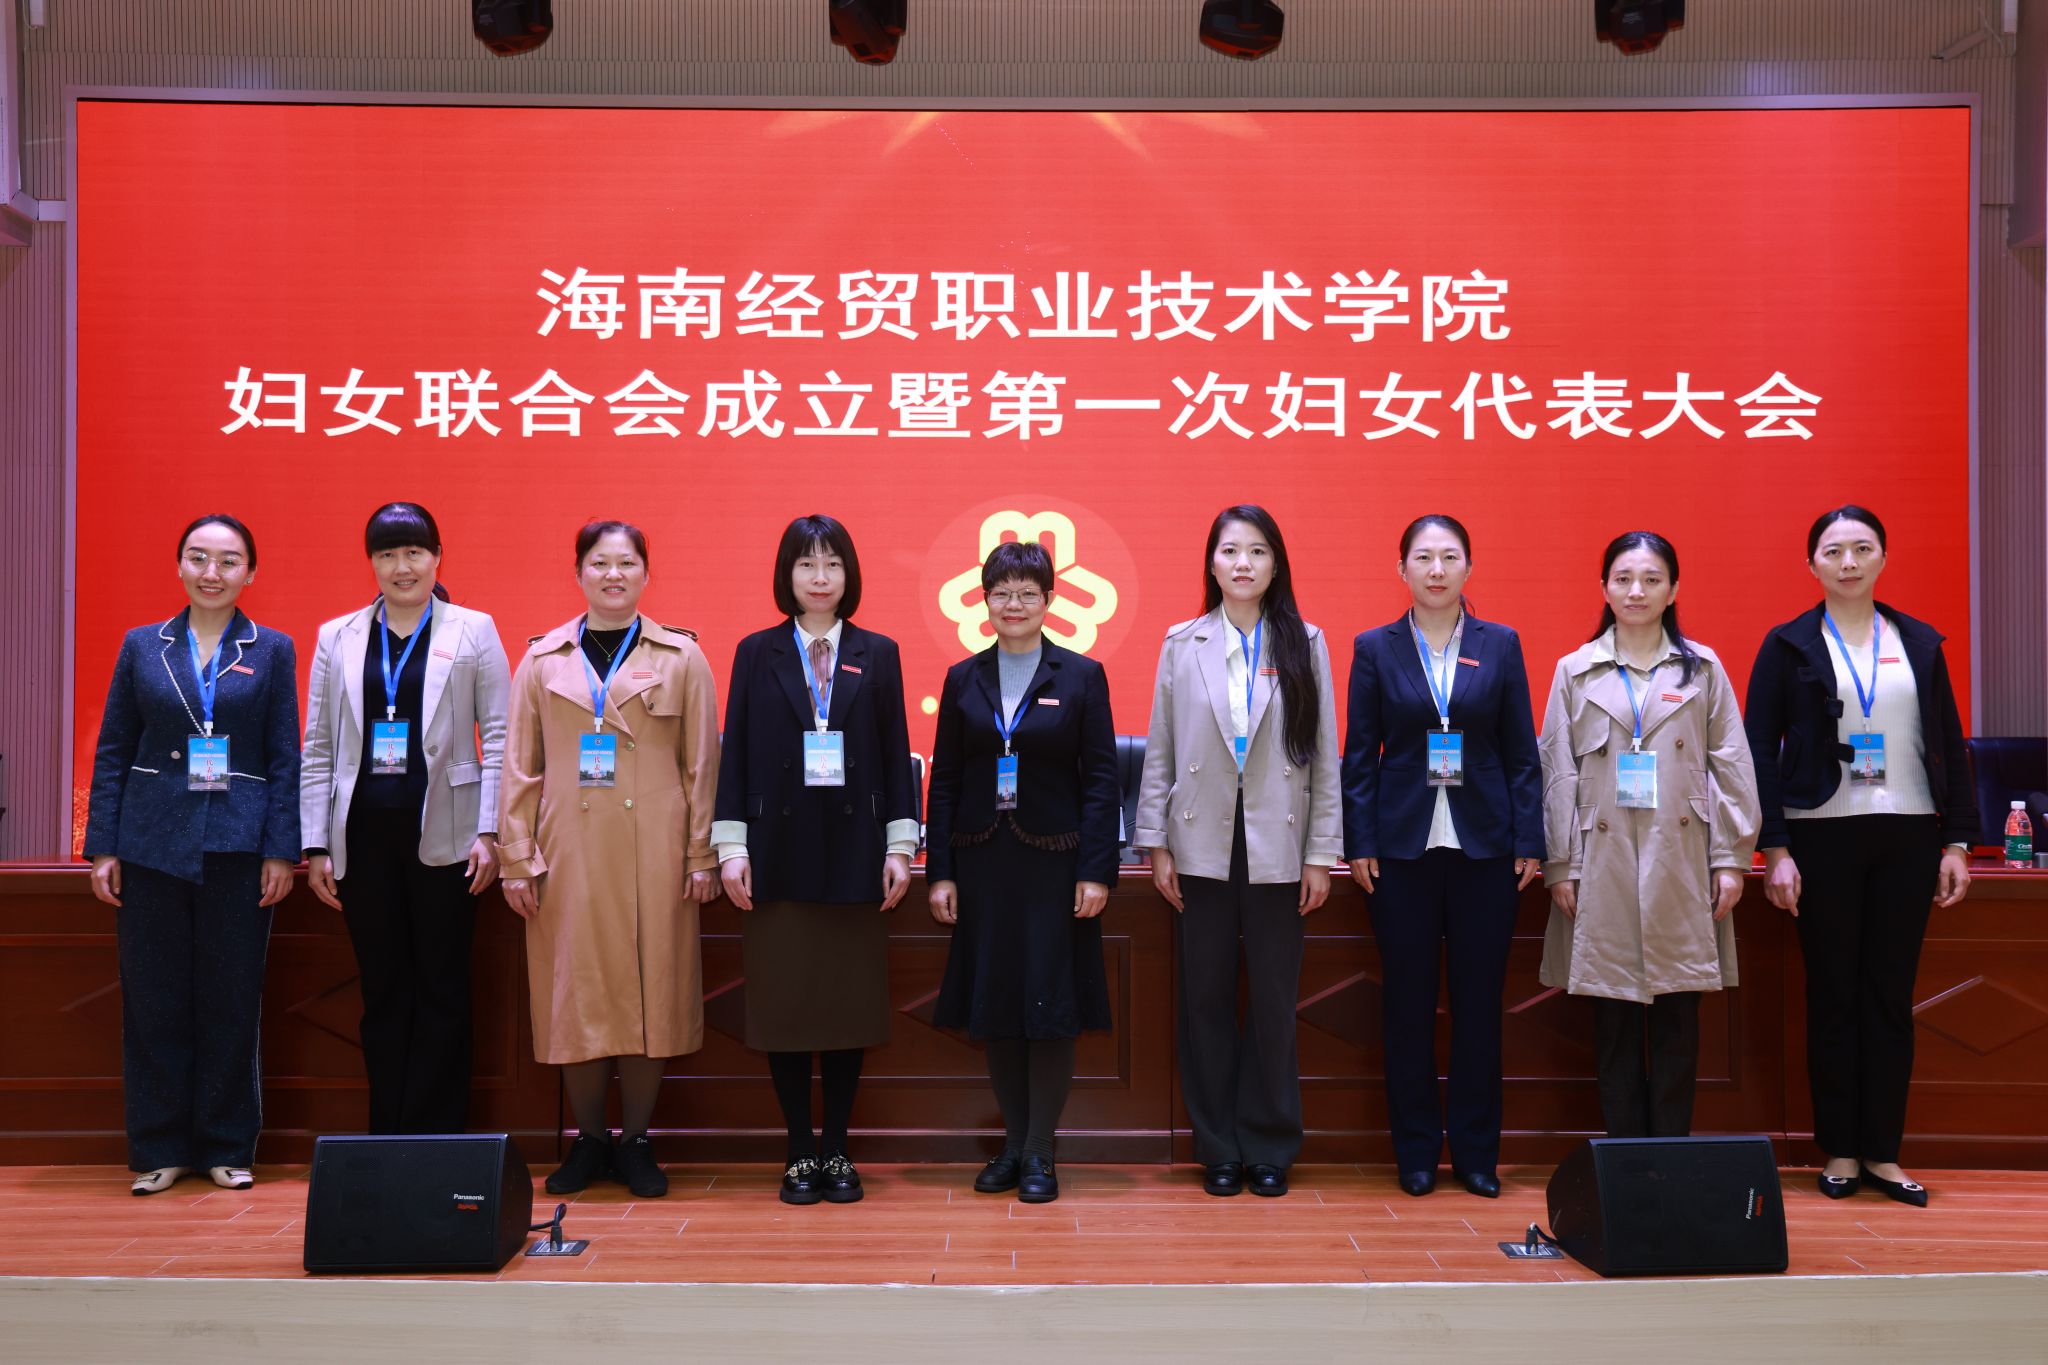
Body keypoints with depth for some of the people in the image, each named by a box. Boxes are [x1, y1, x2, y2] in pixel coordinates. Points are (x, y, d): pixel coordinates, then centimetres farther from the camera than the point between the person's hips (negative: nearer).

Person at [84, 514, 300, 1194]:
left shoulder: (272, 651, 4)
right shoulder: (142, 646, 8)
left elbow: (285, 758, 2)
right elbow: (112, 751, 8)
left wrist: (280, 850, -5)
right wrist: (103, 847, 1)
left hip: (238, 845, -1)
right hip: (152, 844, 1)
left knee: (232, 999, 4)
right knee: (153, 999, 5)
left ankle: (227, 1147, 16)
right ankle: (160, 1149, 17)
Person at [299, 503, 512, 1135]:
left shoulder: (473, 631, 3)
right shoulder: (337, 637, 10)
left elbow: (499, 737, 1)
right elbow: (318, 749, 9)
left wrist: (489, 833, -7)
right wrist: (316, 846, 4)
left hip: (442, 835, -2)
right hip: (365, 834, 2)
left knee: (441, 992, 3)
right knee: (382, 991, 8)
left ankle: (436, 1140, 11)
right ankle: (387, 1138, 17)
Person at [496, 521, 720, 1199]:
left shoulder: (682, 659, 5)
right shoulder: (542, 660, 9)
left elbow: (701, 764, 3)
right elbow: (520, 768, 7)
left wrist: (701, 855, -2)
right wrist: (516, 859, 1)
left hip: (654, 853, -1)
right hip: (568, 853, 1)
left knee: (649, 990, 2)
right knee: (575, 992, 4)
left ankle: (636, 1142, 16)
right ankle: (588, 1139, 18)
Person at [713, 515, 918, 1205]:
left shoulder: (878, 655, 6)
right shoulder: (757, 653, 5)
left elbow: (896, 756, 6)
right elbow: (735, 753, 3)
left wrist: (900, 846, 0)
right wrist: (730, 846, -3)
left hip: (854, 849, 1)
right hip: (779, 849, 0)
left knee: (851, 1006, 4)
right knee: (783, 1005, 3)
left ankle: (836, 1150, 18)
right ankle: (800, 1152, 16)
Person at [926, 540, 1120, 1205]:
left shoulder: (1082, 676, 0)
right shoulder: (963, 678, 7)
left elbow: (1100, 778, -2)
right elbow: (944, 781, 7)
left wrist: (1096, 871, -9)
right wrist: (940, 870, 1)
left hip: (1053, 859, -2)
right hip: (983, 861, 3)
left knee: (1052, 1005, 0)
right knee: (994, 1006, 7)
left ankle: (1040, 1151, 13)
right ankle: (1014, 1142, 21)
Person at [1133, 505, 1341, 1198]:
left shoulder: (1305, 644, 3)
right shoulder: (1182, 644, 5)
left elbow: (1324, 753, 2)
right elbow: (1160, 751, 6)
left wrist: (1322, 853, -1)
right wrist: (1156, 845, 1)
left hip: (1277, 848, -1)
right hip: (1203, 845, 1)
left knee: (1274, 1000, 5)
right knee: (1207, 998, 6)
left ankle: (1269, 1148, 19)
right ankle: (1218, 1148, 18)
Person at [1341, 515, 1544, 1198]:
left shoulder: (1501, 646, 6)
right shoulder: (1375, 648, 4)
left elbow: (1522, 753, 5)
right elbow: (1358, 756, 2)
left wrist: (1529, 841, -1)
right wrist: (1360, 844, -4)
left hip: (1484, 846, 1)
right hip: (1403, 846, 0)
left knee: (1479, 1001, 5)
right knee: (1408, 1002, 5)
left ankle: (1476, 1152, 17)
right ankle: (1416, 1151, 17)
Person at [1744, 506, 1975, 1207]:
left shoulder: (1920, 642, 9)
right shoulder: (1789, 645, 1)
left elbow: (1950, 746, 10)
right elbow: (1760, 751, -3)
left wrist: (1957, 841, 4)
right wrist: (1775, 850, -9)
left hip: (1907, 837, 3)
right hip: (1823, 836, -2)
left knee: (1891, 997, 5)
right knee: (1834, 997, 3)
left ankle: (1883, 1153, 15)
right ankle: (1840, 1152, 13)